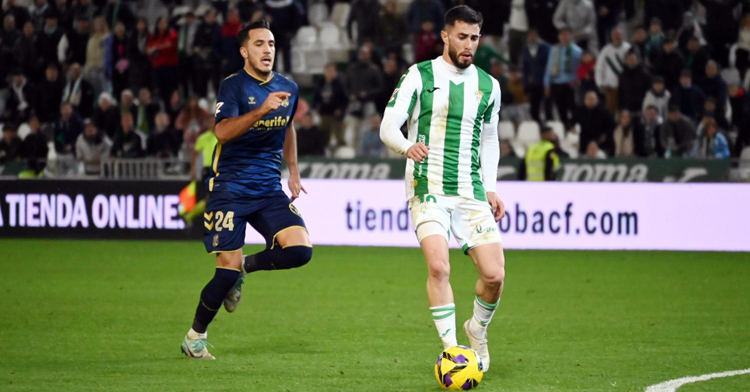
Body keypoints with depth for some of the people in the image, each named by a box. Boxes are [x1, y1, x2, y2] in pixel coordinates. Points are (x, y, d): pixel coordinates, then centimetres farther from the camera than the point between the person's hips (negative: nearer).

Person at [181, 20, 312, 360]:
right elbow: (223, 131, -26)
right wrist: (261, 109, -38)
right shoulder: (233, 86, -9)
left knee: (300, 250, -16)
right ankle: (195, 337, 10)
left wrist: (294, 173, 26)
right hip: (230, 188, -5)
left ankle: (246, 267, 13)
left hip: (269, 189, 5)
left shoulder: (289, 88, 9)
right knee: (228, 267, -11)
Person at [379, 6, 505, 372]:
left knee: (494, 274, -5)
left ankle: (478, 330, 25)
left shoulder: (488, 85, 12)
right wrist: (408, 147, -28)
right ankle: (451, 349, -15)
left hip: (471, 193, 4)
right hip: (428, 189, -4)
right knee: (438, 266, -23)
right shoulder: (420, 76, -1)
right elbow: (388, 126, -6)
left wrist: (490, 188, 14)